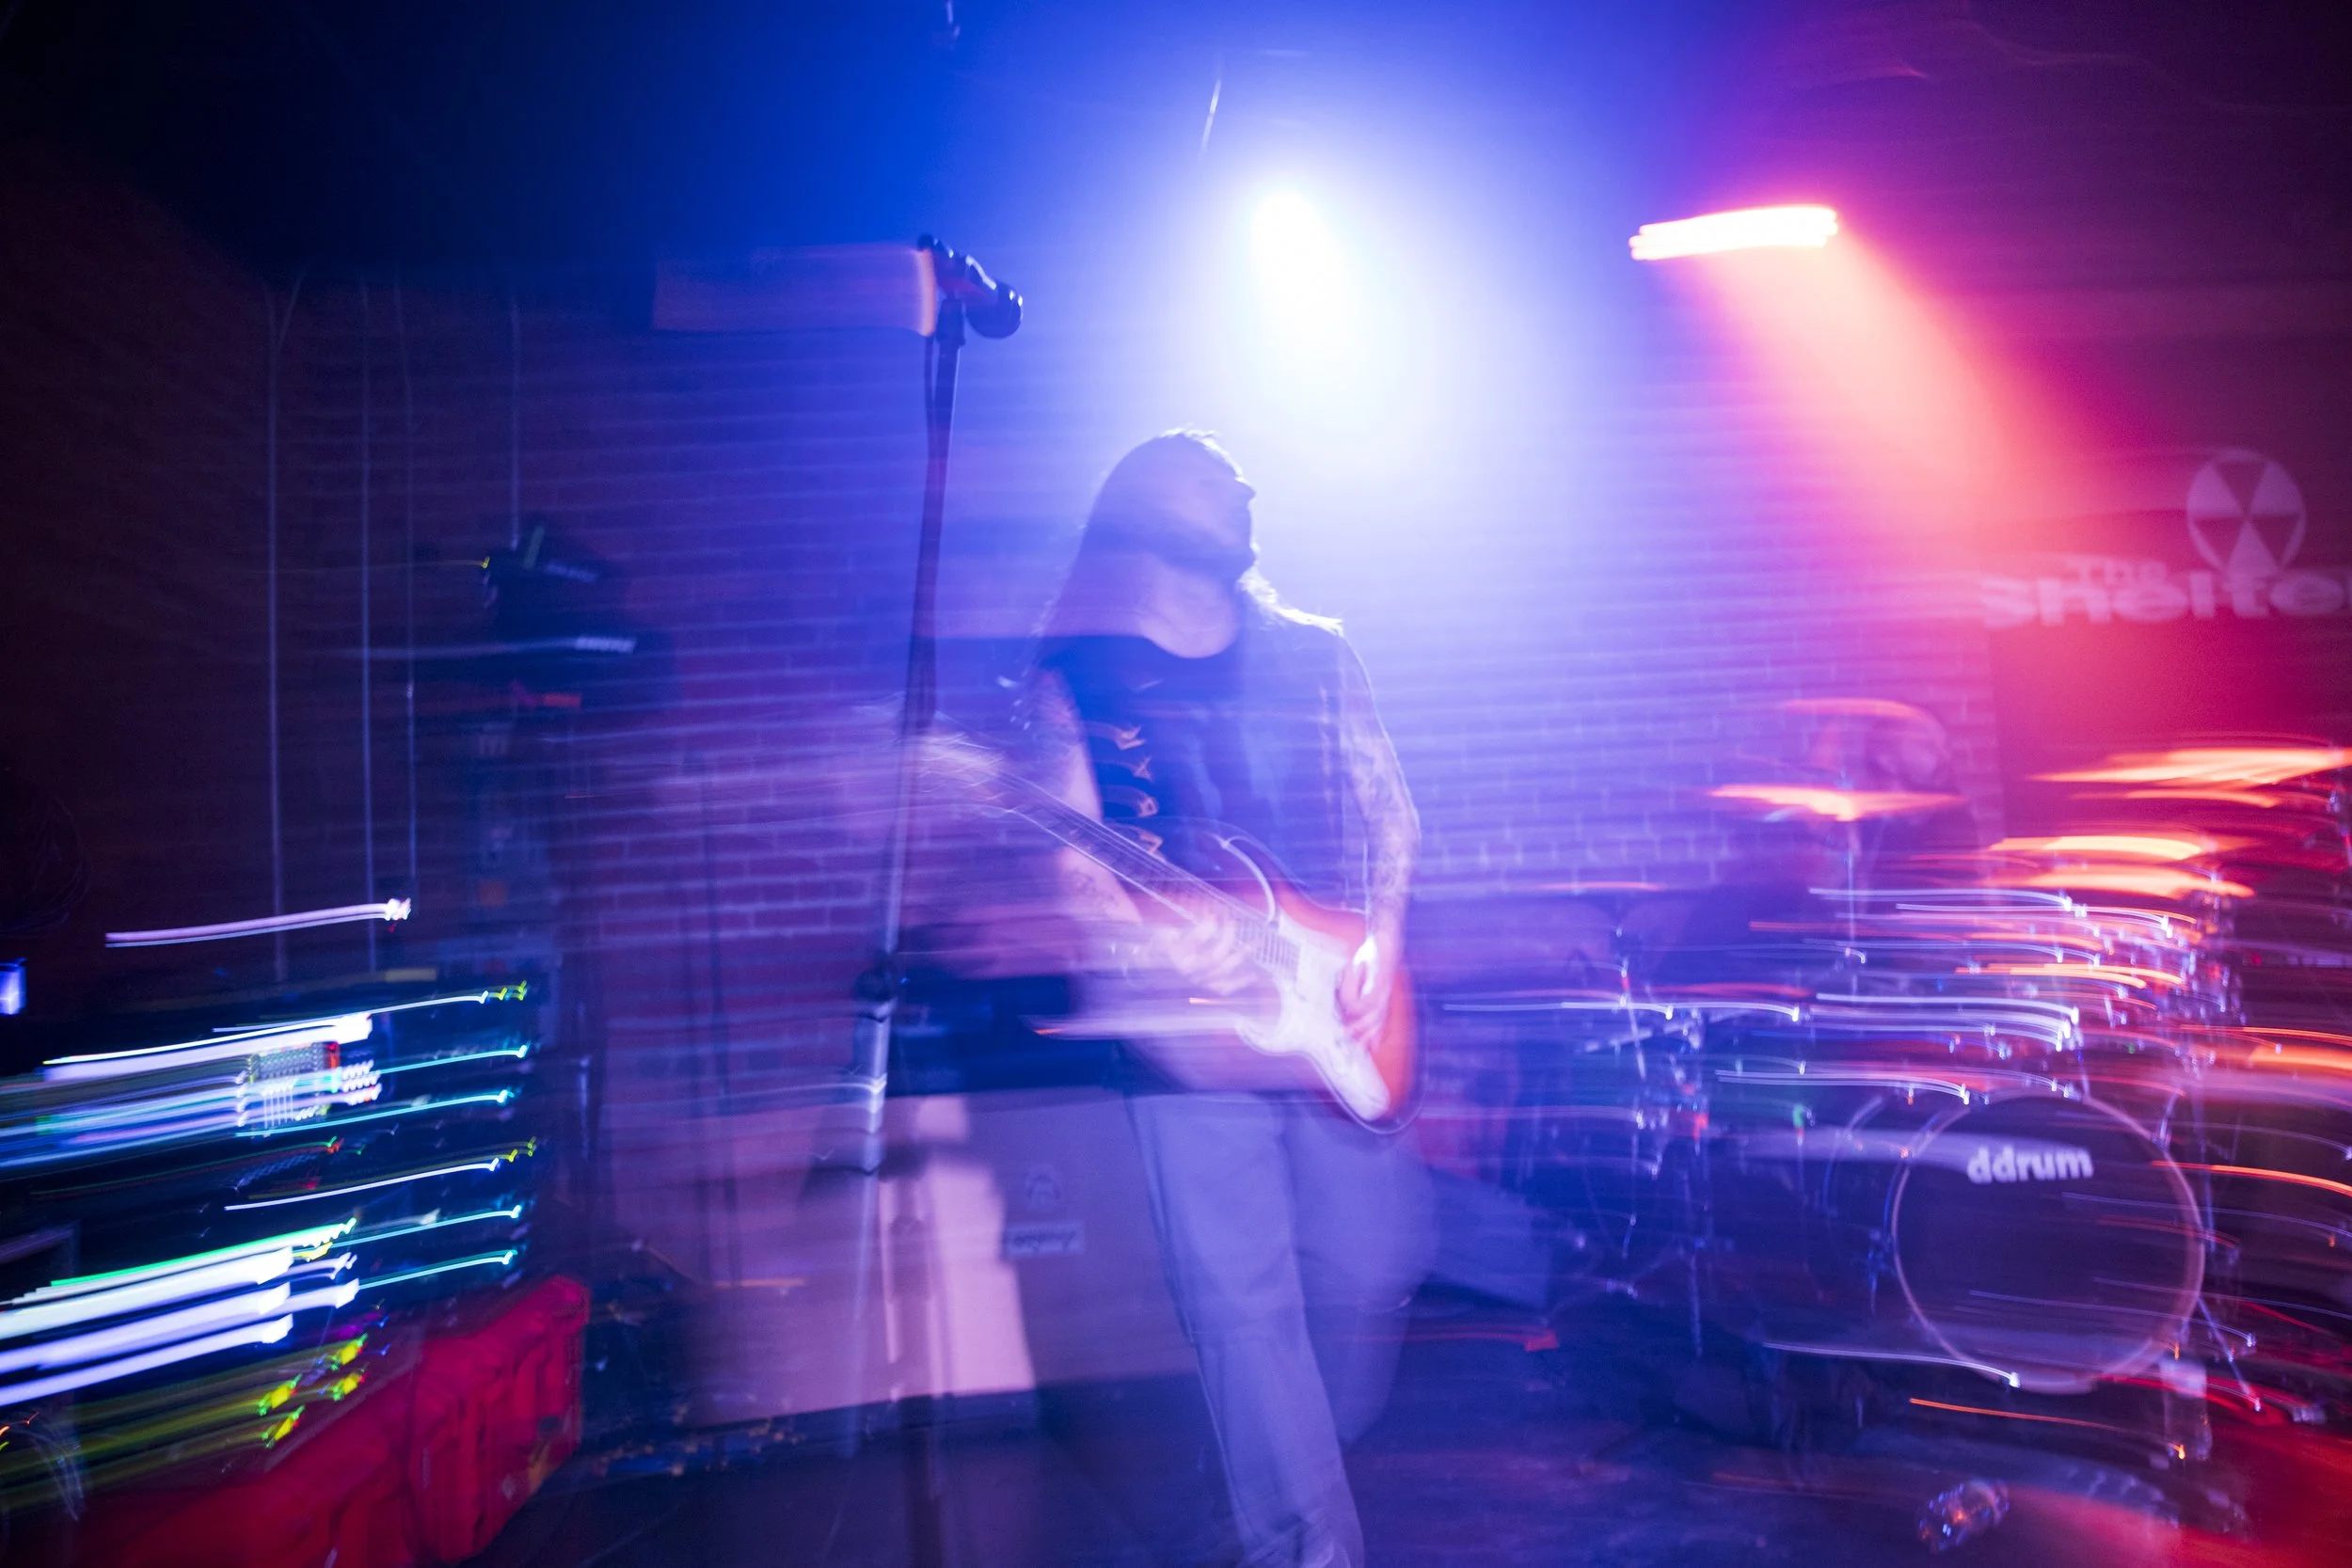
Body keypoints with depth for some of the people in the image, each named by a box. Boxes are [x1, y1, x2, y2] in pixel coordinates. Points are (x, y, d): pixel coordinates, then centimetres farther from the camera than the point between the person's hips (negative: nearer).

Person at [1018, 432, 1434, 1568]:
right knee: (1241, 1296, -2)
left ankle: (1313, 1461, 36)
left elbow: (1388, 808, 11)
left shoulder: (1313, 653, 11)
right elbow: (1073, 860, -5)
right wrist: (1154, 938, -24)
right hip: (1187, 1019, -3)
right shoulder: (1077, 675, 3)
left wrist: (1377, 940, -5)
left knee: (1373, 1266, 6)